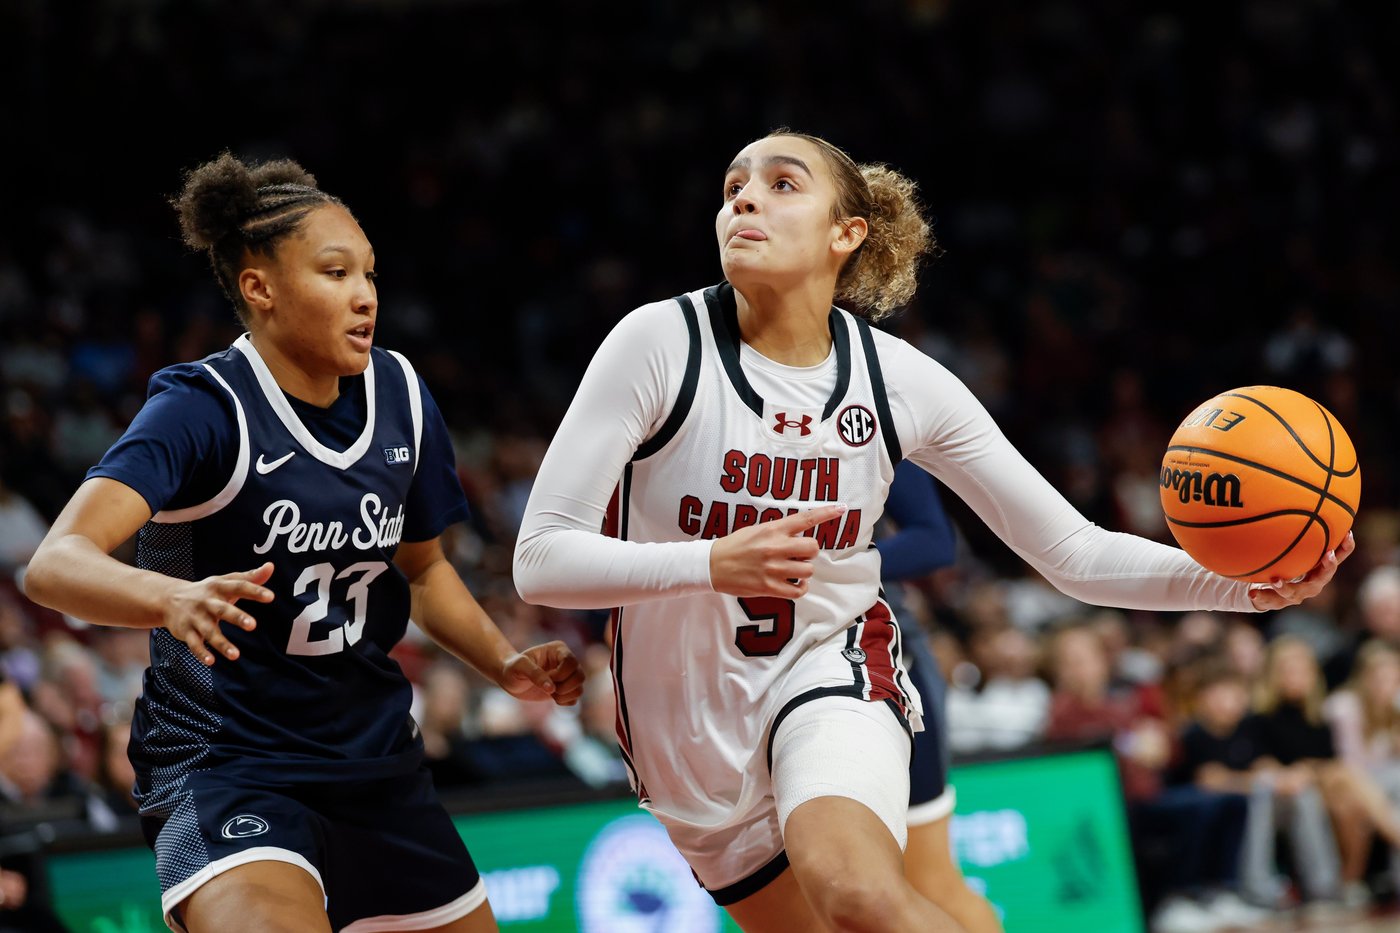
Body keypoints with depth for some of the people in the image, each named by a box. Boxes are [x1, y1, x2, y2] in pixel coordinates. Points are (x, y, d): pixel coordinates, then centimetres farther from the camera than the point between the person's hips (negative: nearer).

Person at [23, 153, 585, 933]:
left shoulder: (398, 394, 4)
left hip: (378, 760, 7)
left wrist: (505, 663, 3)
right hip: (227, 766, -7)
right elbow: (56, 563, -30)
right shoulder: (205, 408, -16)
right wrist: (175, 598, -49)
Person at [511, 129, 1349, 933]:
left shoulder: (901, 382, -8)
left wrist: (1236, 581, -21)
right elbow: (540, 559, -17)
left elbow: (1073, 551, -3)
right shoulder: (661, 344, -15)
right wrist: (712, 564, -34)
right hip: (690, 722, 1)